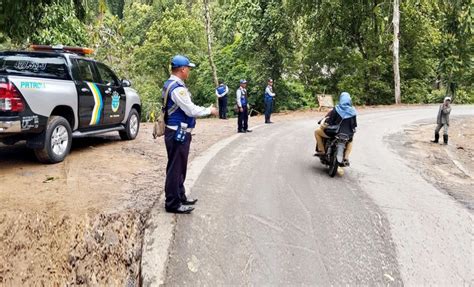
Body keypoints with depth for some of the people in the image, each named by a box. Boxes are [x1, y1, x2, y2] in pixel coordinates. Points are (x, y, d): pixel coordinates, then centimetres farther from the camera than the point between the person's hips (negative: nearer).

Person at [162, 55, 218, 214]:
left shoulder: (172, 85, 13)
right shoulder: (177, 88, -20)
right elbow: (191, 110, -20)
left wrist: (205, 109, 13)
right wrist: (209, 110, -6)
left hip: (178, 132, 11)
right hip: (178, 134, -11)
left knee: (180, 167, 19)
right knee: (175, 168, -2)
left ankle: (180, 196, 32)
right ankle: (172, 203, 7)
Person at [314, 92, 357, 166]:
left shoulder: (336, 110, -12)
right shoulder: (353, 111, -1)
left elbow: (328, 123, -11)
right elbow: (354, 125, 7)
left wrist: (322, 126, 7)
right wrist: (352, 132, 25)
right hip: (347, 136, 4)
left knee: (317, 132, 16)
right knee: (350, 140, 40)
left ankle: (321, 151, 9)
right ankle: (346, 158, 21)